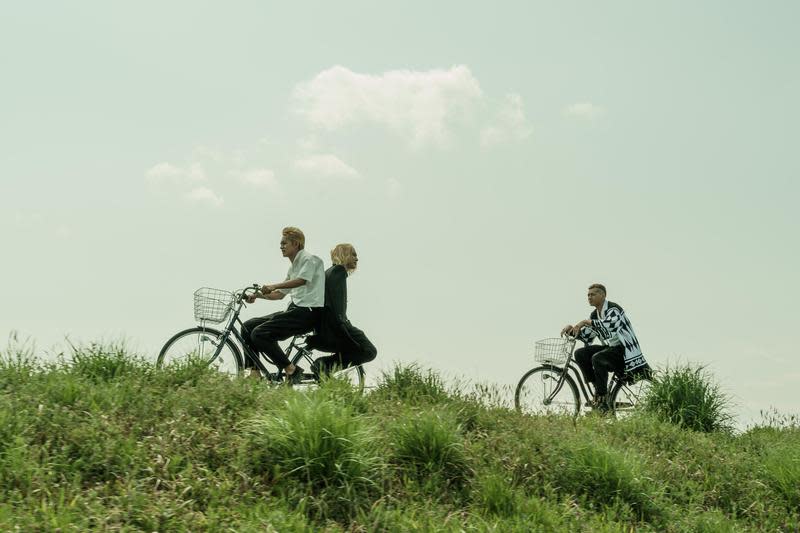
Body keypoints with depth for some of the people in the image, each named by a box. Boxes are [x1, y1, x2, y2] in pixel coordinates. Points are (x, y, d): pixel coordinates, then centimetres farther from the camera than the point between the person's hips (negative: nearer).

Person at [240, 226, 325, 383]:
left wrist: (273, 286, -26)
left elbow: (302, 280, -22)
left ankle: (291, 370, -14)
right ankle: (254, 372, 2)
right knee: (248, 327, 3)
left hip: (307, 312, -10)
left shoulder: (309, 259, -3)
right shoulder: (293, 267, 25)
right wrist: (258, 295, 15)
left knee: (259, 334, -20)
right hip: (295, 311, 10)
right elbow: (280, 293, 29)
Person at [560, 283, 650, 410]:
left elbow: (609, 325, -36)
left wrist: (585, 322, -31)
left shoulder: (613, 309, -15)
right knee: (580, 353, -7)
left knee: (598, 358, -32)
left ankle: (602, 399, -23)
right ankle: (598, 388, -4)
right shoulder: (595, 315, 11)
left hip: (624, 349, -9)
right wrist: (571, 330, -7)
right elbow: (586, 337, 12)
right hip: (610, 347, 9)